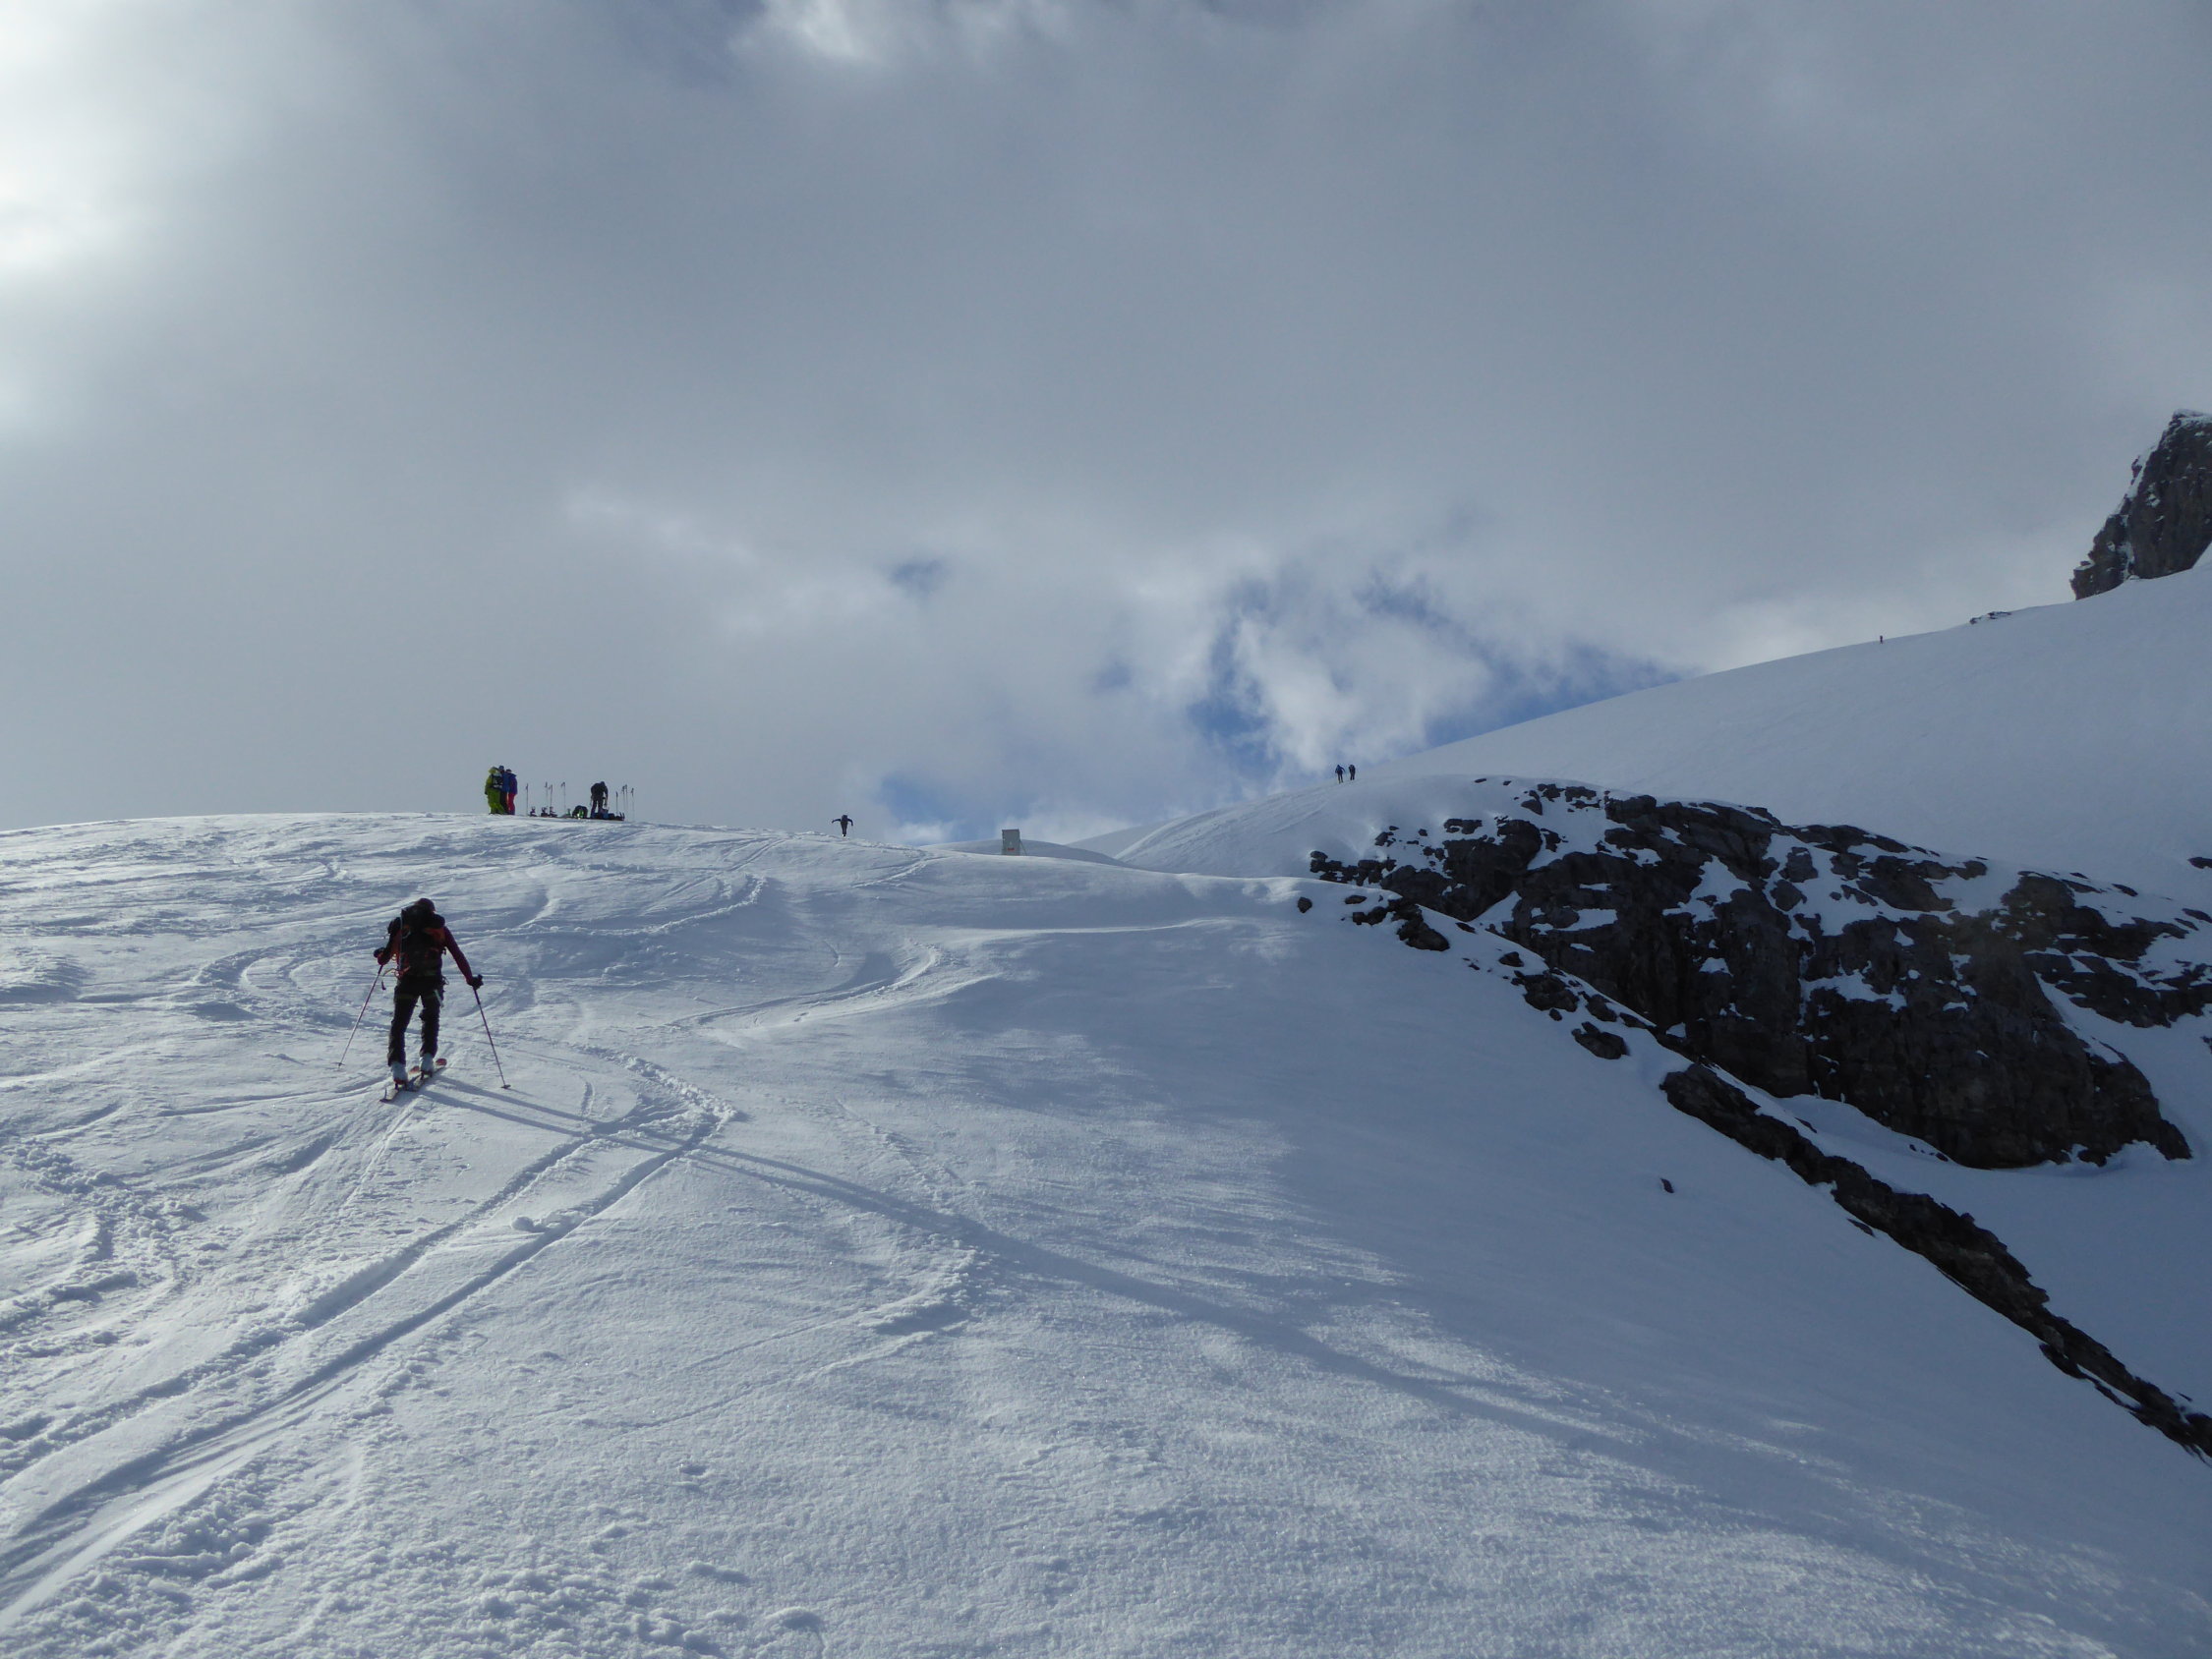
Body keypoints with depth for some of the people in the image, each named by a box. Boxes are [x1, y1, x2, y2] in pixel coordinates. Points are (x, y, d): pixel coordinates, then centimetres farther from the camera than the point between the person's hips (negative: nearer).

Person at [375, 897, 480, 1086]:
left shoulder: (401, 926, 15)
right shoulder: (440, 928, 14)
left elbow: (383, 959, 15)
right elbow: (458, 956, 8)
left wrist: (380, 957, 38)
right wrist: (470, 978, 14)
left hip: (407, 980, 0)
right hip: (432, 981, 0)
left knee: (399, 1023, 5)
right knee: (431, 1018, 21)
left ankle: (396, 1063, -13)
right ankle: (427, 1058, 7)